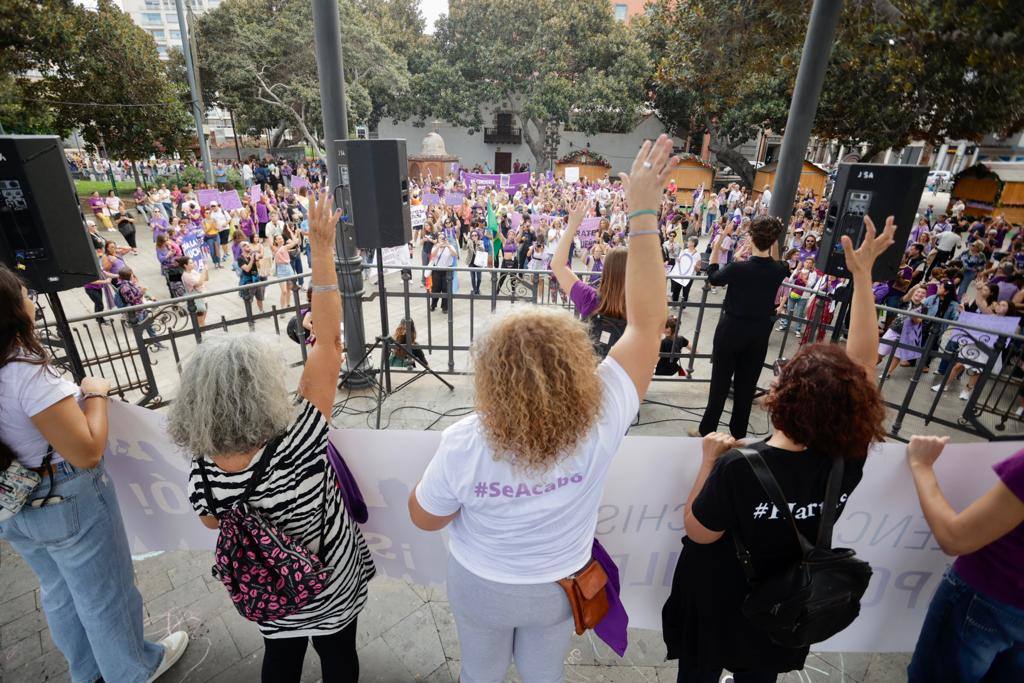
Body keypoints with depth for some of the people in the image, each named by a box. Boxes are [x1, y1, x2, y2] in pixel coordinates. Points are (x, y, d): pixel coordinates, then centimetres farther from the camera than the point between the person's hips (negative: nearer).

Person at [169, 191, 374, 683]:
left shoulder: (202, 471, -24)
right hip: (328, 581, -3)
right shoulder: (297, 444, -39)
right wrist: (323, 251, -33)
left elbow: (212, 521, 0)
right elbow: (328, 342, -37)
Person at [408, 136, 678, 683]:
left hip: (480, 585, -1)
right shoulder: (601, 425, -36)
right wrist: (643, 211, -27)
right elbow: (647, 320, -28)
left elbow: (425, 517, -17)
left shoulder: (463, 444, -38)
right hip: (557, 586, 2)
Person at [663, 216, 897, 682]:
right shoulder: (849, 458, -25)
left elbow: (698, 532, -23)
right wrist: (862, 274, -15)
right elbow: (862, 359, -18)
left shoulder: (739, 468, -38)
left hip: (720, 596, -4)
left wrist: (710, 459, -19)